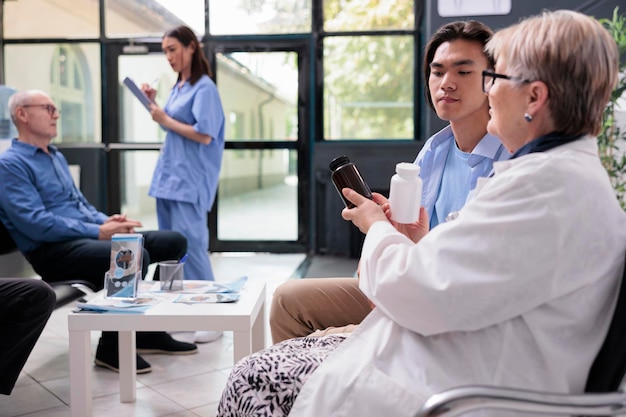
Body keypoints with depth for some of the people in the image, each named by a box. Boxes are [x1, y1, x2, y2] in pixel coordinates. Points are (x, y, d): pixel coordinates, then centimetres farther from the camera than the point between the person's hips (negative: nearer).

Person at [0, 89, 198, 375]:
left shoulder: (57, 157, 22)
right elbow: (36, 223, -19)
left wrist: (107, 221, 1)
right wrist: (99, 232, -22)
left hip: (87, 238, 9)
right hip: (53, 250, -9)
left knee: (174, 241, -1)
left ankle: (150, 331, 4)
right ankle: (112, 346, -15)